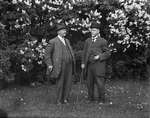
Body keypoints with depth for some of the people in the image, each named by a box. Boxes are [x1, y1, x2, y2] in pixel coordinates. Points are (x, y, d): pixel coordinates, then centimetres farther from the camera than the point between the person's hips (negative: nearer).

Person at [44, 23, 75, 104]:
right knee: (60, 84, 0)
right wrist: (49, 65, -11)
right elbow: (47, 53, -4)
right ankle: (59, 100, 13)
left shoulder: (67, 41, 16)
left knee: (68, 83, 5)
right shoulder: (53, 42, -5)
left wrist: (73, 62, 17)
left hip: (69, 65, 6)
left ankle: (65, 99, 18)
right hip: (60, 66, -6)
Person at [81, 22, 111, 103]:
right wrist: (83, 63, 4)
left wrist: (99, 56, -15)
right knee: (90, 83, 7)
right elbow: (84, 53, 15)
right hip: (89, 65, 4)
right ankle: (91, 98, 18)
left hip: (98, 65, -4)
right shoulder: (88, 41, 14)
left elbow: (108, 53, 1)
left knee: (100, 83, -4)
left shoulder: (103, 41, 1)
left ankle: (101, 99, 8)